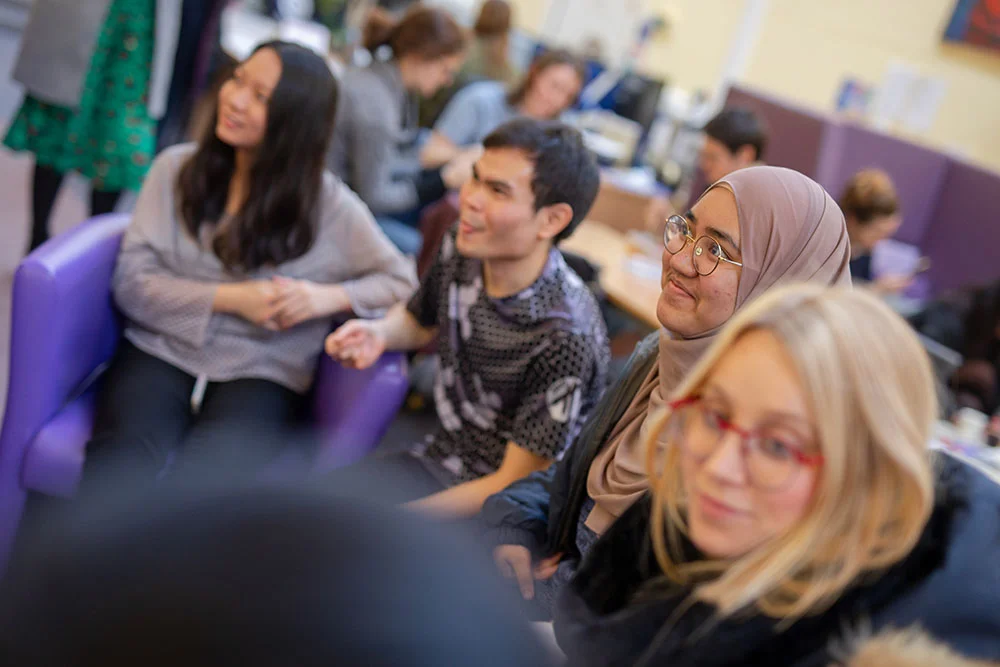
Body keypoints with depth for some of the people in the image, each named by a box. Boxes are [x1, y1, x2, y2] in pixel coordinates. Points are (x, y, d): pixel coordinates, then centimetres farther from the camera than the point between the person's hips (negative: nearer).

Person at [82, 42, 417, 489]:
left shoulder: (329, 203, 0)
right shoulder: (176, 168, 6)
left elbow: (402, 284, 5)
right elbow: (132, 281, 2)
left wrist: (327, 297, -14)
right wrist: (229, 299, -12)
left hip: (262, 376, -1)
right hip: (161, 355, 2)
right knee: (123, 461, -32)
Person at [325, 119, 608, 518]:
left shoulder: (565, 336, -29)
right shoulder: (460, 250, -9)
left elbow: (515, 485, -20)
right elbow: (420, 321, 16)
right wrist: (378, 333, -8)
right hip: (440, 457, 7)